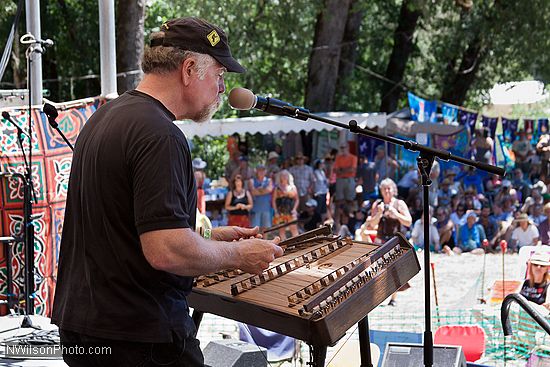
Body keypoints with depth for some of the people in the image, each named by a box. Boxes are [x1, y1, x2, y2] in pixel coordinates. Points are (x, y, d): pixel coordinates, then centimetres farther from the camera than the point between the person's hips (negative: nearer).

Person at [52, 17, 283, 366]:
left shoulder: (105, 116, 11)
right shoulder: (160, 135, -20)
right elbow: (166, 251, -27)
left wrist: (210, 237, 15)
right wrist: (238, 254, -11)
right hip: (138, 338, -9)